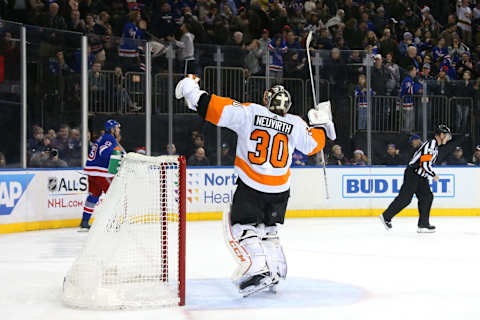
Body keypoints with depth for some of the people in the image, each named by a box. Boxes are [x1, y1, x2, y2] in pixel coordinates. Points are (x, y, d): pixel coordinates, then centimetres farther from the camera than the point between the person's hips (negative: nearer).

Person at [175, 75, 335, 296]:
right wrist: (320, 123, 35)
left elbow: (215, 109, -13)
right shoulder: (295, 124, 2)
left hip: (251, 186, -5)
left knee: (241, 227, 5)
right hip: (280, 189, 5)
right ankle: (276, 271, 18)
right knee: (267, 229, 22)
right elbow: (313, 144, 17)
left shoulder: (249, 112, -8)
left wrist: (190, 91, -1)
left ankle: (258, 270, -10)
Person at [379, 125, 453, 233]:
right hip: (412, 174, -10)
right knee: (405, 198, -9)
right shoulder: (431, 144, -17)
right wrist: (434, 175, -11)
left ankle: (423, 224, 3)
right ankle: (386, 216, 1)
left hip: (421, 177, 10)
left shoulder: (435, 146, 17)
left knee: (427, 197, 2)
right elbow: (425, 164, -23)